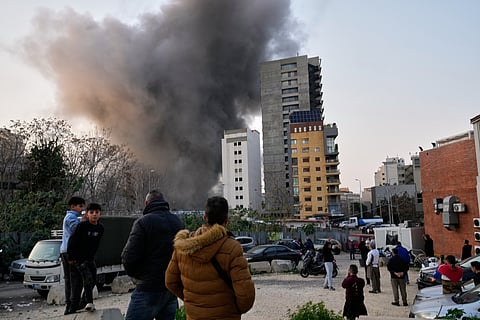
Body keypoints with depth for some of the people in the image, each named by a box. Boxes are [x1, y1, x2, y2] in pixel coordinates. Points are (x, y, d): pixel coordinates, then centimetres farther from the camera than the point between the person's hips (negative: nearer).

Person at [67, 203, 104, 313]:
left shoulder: (100, 228, -1)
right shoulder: (82, 225, -17)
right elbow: (72, 241, -15)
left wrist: (91, 255, 12)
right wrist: (71, 257, -12)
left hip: (90, 258, 6)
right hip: (78, 259, -6)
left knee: (93, 280, 8)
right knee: (88, 278, -19)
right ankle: (89, 302, -9)